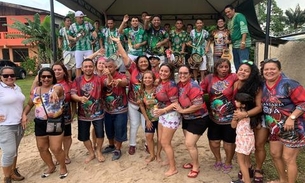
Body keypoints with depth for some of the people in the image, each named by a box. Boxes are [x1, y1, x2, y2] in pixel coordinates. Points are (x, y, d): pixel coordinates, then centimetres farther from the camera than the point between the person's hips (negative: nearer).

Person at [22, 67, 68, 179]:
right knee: (42, 148, 15)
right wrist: (24, 114, -1)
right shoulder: (35, 90, 5)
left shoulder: (57, 87, -12)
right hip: (40, 123, 6)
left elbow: (58, 90, -37)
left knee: (56, 149, -3)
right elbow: (29, 104, 17)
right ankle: (51, 167, 39)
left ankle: (63, 167, 24)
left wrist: (54, 92, -62)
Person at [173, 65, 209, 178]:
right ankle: (194, 162, 41)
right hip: (187, 118, 8)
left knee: (189, 144, -5)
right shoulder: (179, 84, -3)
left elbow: (198, 105, -29)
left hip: (198, 119, -8)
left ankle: (196, 167, 18)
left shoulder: (193, 86, -26)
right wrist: (179, 108, -6)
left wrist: (182, 111, -20)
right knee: (190, 143, 18)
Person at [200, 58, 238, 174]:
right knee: (213, 141, 15)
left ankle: (228, 162, 41)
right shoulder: (209, 78, -3)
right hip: (214, 117, 3)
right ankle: (218, 160, 43)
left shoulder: (234, 78, -14)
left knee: (229, 142, 14)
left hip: (229, 117, -3)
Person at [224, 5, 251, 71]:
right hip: (235, 44, 9)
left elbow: (244, 28, -18)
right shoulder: (229, 20, 19)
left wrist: (243, 41, -26)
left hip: (242, 44, -9)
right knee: (236, 64, 12)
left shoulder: (239, 16, -6)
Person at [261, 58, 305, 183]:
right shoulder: (263, 86, 2)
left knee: (288, 159, 2)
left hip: (292, 128, -7)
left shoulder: (288, 84, -18)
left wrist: (291, 118, -27)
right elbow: (262, 105, 15)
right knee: (274, 154, 18)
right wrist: (263, 120, 6)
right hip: (275, 128, 7)